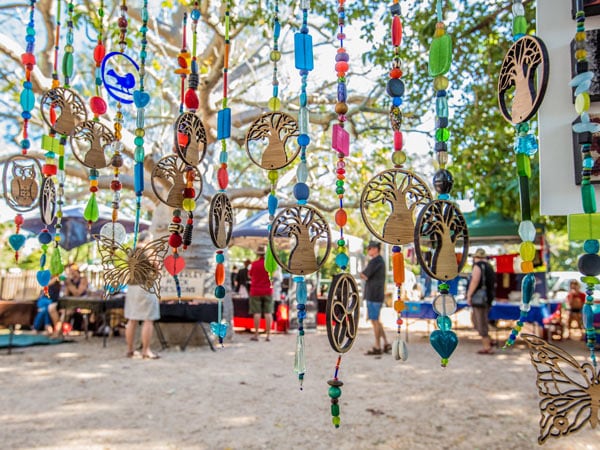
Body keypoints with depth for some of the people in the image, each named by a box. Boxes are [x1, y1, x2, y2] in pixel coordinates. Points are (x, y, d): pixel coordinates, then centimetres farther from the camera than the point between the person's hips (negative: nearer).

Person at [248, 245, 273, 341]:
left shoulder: (254, 264, -7)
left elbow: (249, 275, 8)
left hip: (256, 291, -1)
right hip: (268, 291, 1)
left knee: (257, 313, 0)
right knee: (268, 313, 2)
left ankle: (256, 335, 2)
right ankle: (268, 335, 1)